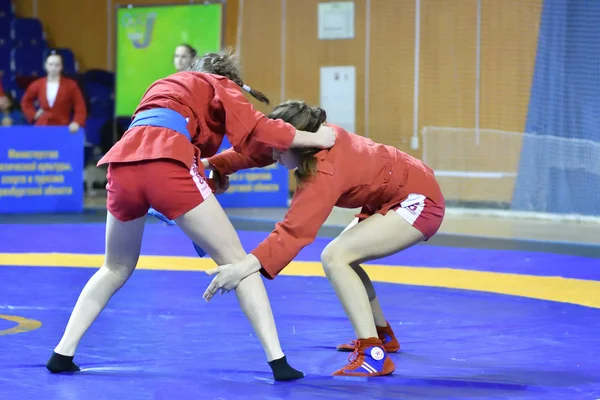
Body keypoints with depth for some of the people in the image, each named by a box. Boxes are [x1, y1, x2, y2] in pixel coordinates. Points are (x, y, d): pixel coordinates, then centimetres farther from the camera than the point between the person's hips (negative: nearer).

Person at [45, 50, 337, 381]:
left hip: (123, 164, 5)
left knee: (116, 268, 27)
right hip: (166, 164, -5)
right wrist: (316, 139, 14)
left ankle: (62, 353, 18)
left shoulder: (166, 84, 40)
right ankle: (278, 360, -4)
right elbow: (254, 130, 7)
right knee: (235, 261, 4)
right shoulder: (220, 86, 22)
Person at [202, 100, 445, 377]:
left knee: (334, 257, -22)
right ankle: (382, 335, 34)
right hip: (394, 196, 10)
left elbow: (295, 230, -42)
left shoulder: (325, 172, -32)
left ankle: (373, 355, -25)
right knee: (343, 256, 19)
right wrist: (210, 163, -7)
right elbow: (258, 152, 5)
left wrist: (247, 266, -51)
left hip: (418, 201, -10)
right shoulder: (317, 135, -8)